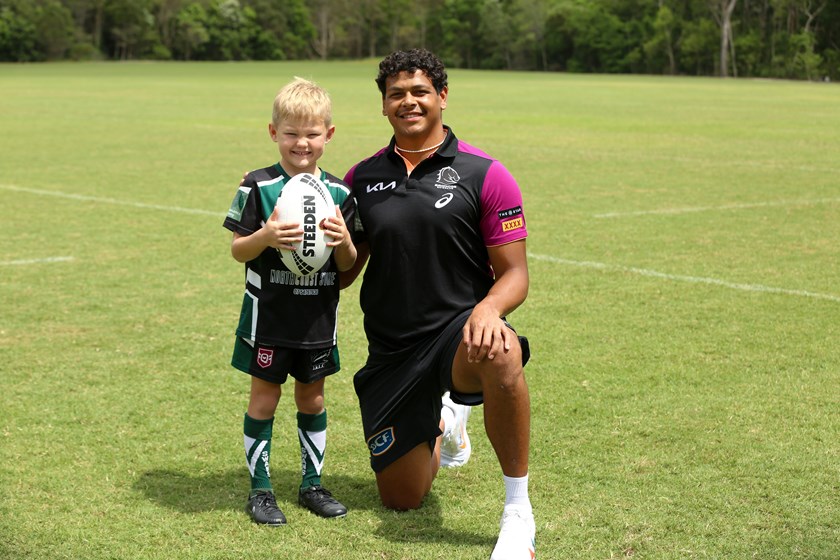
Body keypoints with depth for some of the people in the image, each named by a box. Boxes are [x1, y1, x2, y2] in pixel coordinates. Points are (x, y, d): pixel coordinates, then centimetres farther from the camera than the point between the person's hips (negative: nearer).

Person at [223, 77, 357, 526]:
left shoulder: (339, 192, 1)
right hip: (269, 312, -3)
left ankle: (312, 483, 26)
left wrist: (344, 241, -17)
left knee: (312, 398, 13)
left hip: (318, 316, 3)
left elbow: (349, 265, 5)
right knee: (264, 398, 5)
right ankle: (260, 488, 16)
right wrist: (266, 237, -25)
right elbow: (238, 250, -6)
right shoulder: (259, 187, -7)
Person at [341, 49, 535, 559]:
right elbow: (344, 271, 12)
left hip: (458, 331, -3)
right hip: (391, 353, 4)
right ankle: (445, 423, 44)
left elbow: (515, 274, -7)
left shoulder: (486, 176, -5)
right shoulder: (362, 179, 5)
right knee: (402, 498, 9)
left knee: (500, 353, -41)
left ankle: (518, 513, -23)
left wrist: (489, 308, -29)